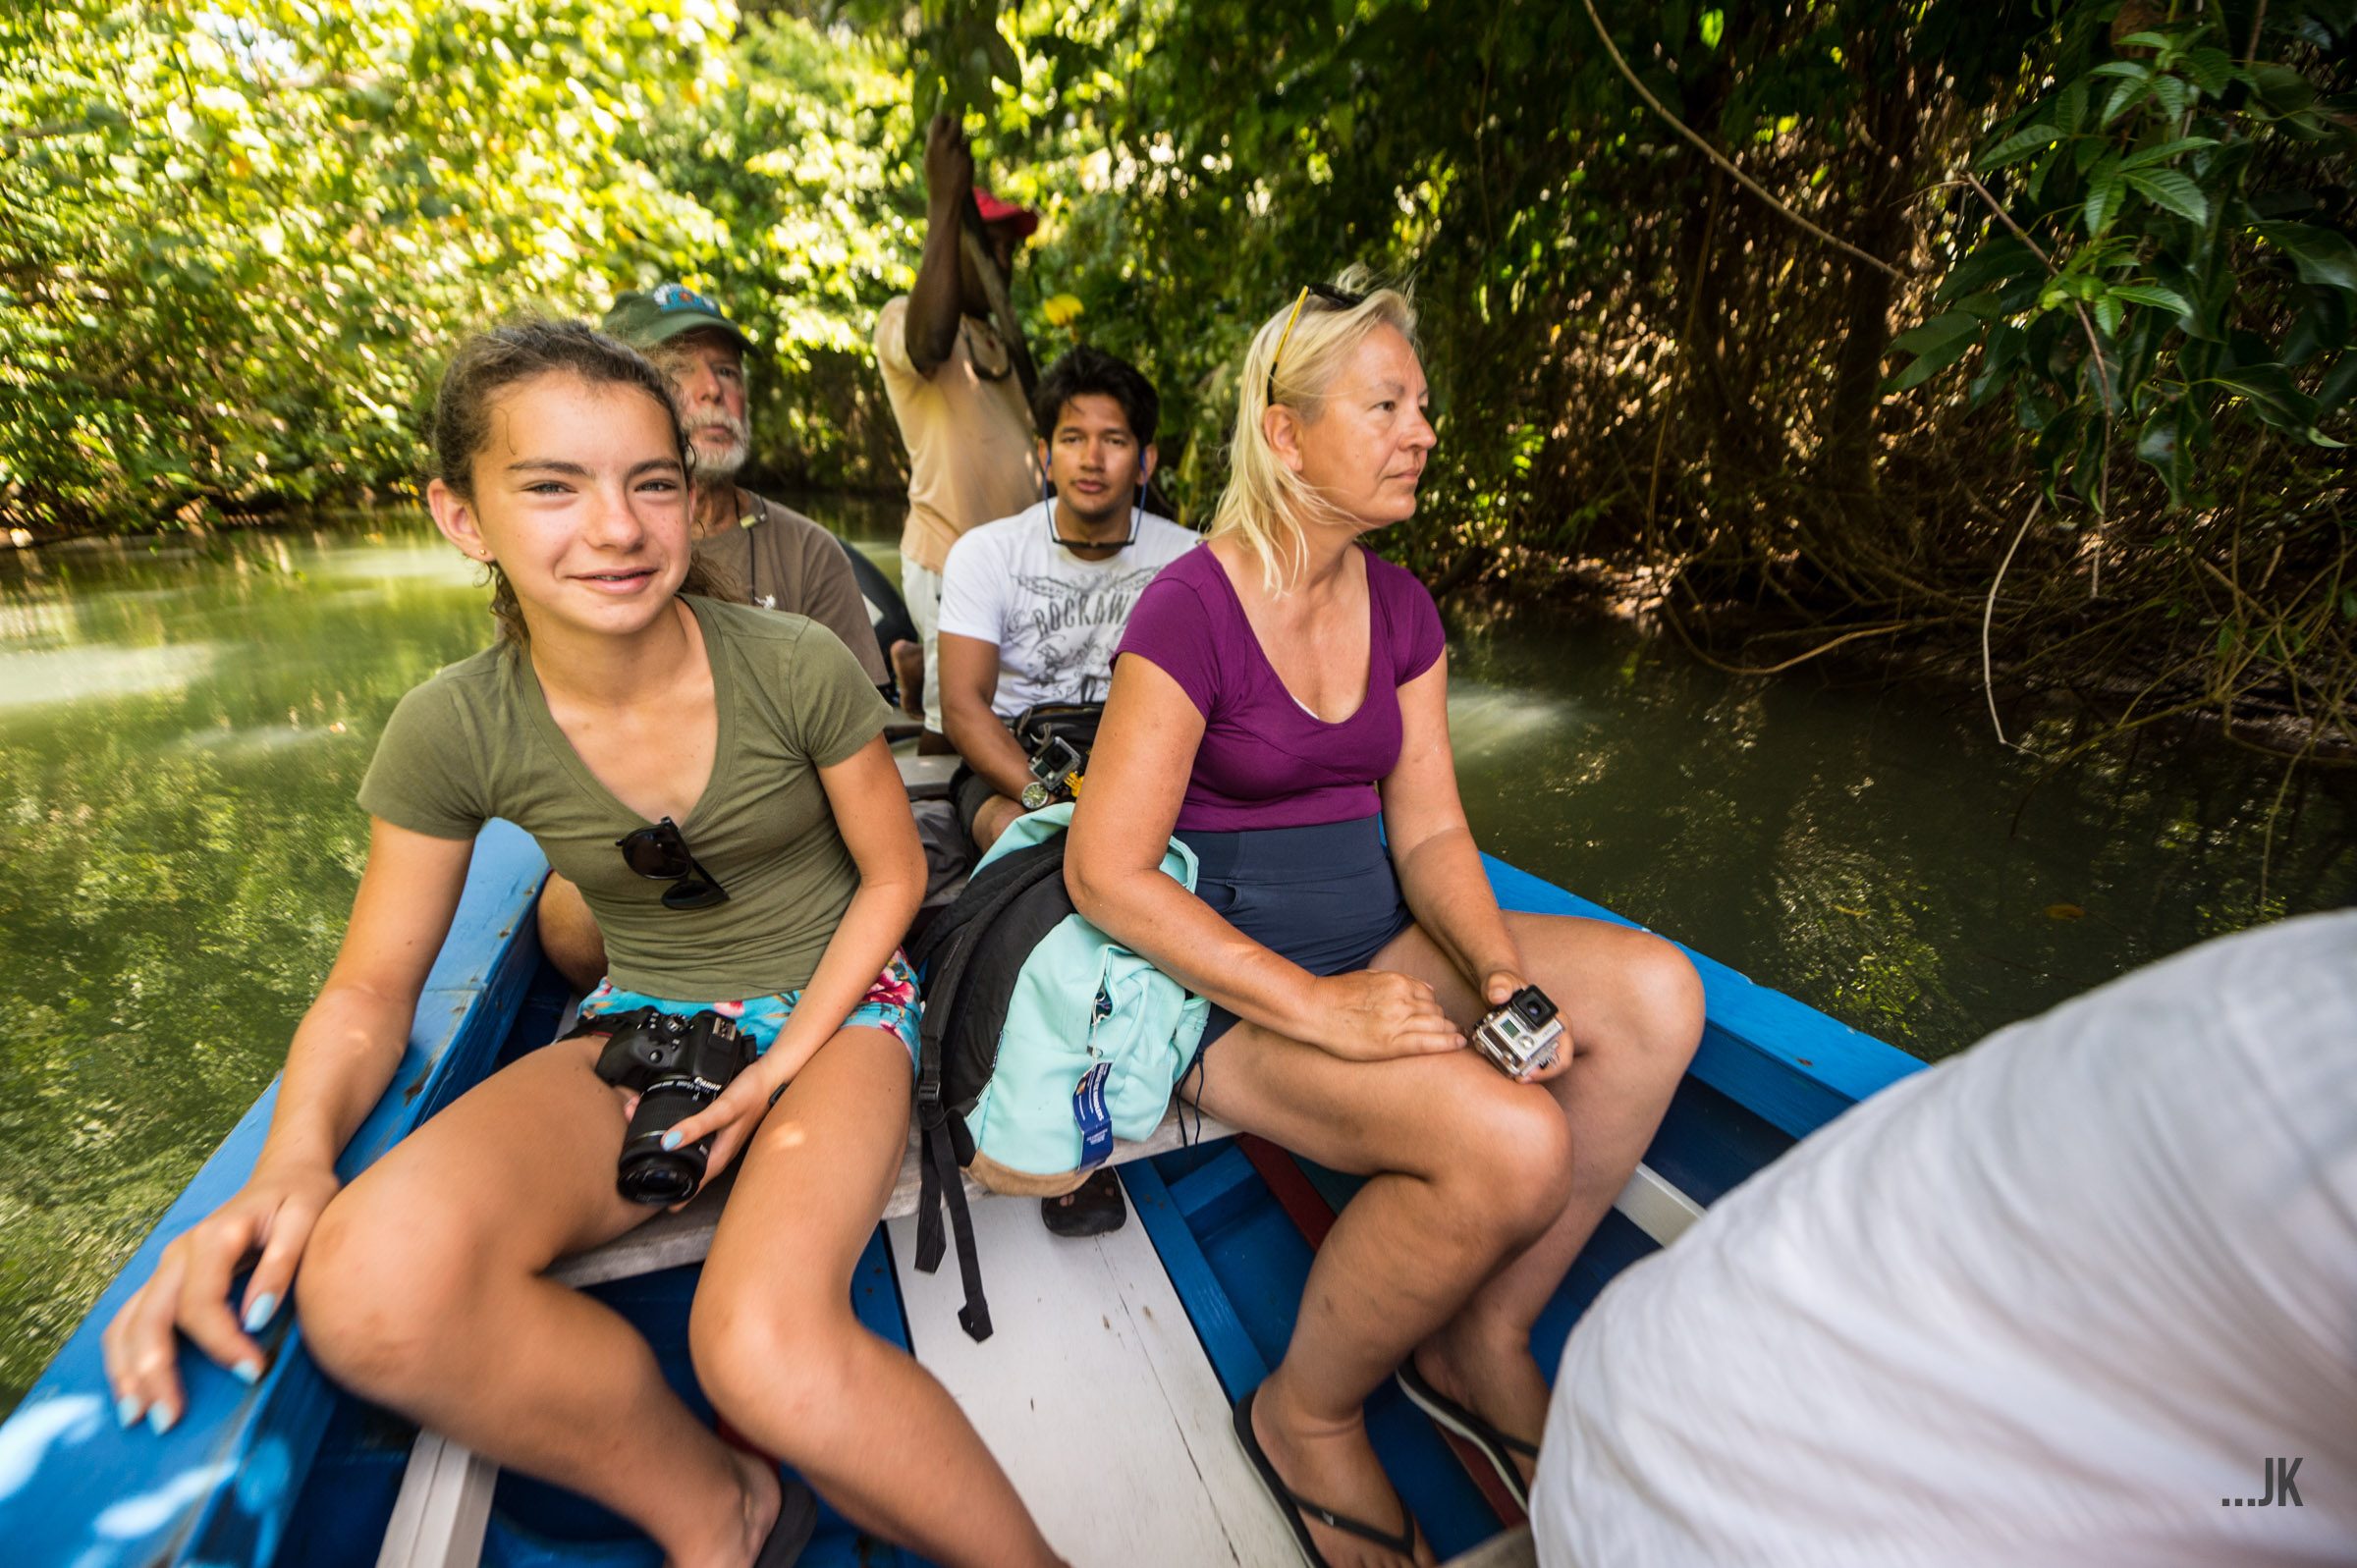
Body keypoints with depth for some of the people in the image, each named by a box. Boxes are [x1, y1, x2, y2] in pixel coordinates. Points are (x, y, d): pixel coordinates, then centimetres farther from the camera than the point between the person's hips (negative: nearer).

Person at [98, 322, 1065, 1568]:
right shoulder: (452, 734, -8)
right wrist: (295, 1158, -20)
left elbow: (892, 875, -4)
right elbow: (371, 989, 1)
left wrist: (782, 1068, -12)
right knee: (370, 1287, -27)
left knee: (763, 1348, -31)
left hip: (833, 1005, -2)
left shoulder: (798, 668, -14)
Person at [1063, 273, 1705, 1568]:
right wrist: (1316, 1005, -24)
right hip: (1229, 975, -7)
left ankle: (1482, 1341, 5)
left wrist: (1506, 972, -14)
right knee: (1509, 1145, -27)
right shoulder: (1189, 610, -15)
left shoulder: (1400, 609, 7)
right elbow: (1104, 873, -19)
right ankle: (1304, 1415, 3)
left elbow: (1429, 831, 5)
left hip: (1372, 939, 7)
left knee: (1656, 995, -11)